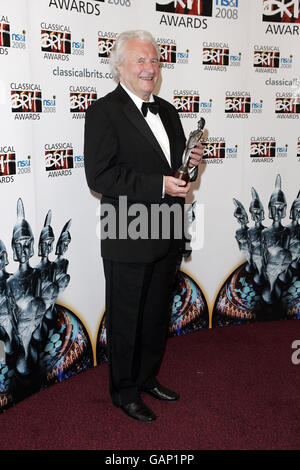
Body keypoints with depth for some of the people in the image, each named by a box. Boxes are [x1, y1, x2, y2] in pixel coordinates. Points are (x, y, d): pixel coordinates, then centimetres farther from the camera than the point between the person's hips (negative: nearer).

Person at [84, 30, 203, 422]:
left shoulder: (167, 111, 13)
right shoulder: (103, 111, -11)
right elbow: (99, 176, -20)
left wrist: (191, 161, -3)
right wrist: (159, 185, -23)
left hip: (167, 237, 8)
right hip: (128, 241, -7)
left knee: (157, 314, 21)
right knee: (126, 319, 9)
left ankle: (147, 378, 41)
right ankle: (125, 392, 29)